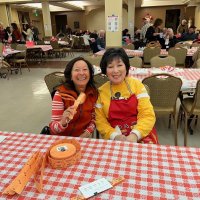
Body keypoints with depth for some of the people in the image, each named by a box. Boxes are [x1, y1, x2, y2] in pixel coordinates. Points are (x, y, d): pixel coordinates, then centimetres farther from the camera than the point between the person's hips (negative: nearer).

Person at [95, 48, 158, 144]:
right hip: (115, 138, 0)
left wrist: (134, 135, -20)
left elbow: (148, 115, -6)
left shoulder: (136, 85, -1)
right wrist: (115, 136, -15)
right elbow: (100, 121, 1)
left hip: (141, 134, 0)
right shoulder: (101, 92, 0)